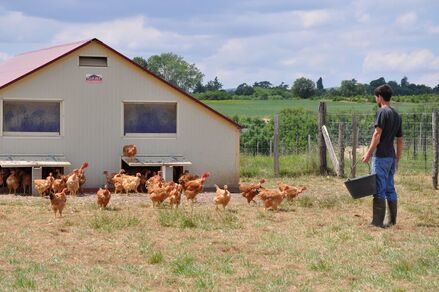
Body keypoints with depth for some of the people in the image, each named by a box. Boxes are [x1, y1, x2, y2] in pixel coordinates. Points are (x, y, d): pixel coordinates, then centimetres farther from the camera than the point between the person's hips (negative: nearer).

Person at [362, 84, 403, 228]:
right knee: (390, 189, 11)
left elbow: (377, 134, -16)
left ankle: (377, 221, -6)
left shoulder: (382, 112, -9)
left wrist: (368, 153, -12)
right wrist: (397, 160, 21)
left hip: (381, 156, -8)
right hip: (391, 157, 8)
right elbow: (400, 141, 16)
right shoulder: (397, 115, 15)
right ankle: (392, 221, 14)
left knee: (379, 189, -6)